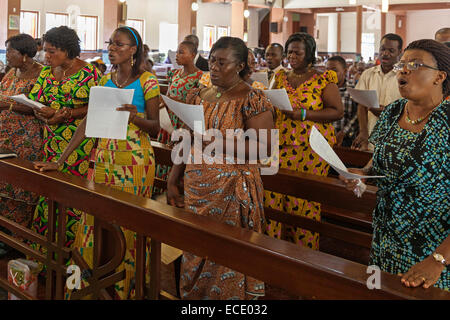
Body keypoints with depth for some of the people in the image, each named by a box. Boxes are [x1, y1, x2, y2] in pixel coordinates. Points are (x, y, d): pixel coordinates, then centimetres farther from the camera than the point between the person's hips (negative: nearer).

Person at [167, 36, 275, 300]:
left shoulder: (253, 100, -7)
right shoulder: (199, 96, 12)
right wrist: (173, 181, 12)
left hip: (232, 190, -6)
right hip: (196, 188, 6)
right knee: (195, 255, 12)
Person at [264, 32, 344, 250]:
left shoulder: (323, 79, -1)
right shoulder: (280, 77, 15)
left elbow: (337, 111, -6)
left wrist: (303, 114, -16)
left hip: (311, 148, -4)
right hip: (281, 146, 5)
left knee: (304, 201, -4)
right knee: (272, 196, 0)